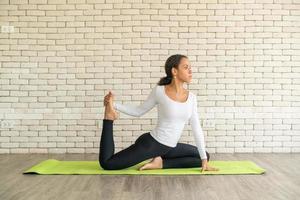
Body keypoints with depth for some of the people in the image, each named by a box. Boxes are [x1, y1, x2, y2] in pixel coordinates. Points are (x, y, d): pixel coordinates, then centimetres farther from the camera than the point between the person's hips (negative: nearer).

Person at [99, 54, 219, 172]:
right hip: (150, 143, -6)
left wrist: (204, 159, 0)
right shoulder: (159, 91, -13)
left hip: (170, 148, 6)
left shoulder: (191, 97, -1)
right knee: (106, 163, -12)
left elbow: (196, 128, 2)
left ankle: (161, 163, 3)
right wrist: (113, 105, -12)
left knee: (206, 156, 8)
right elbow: (139, 111, 0)